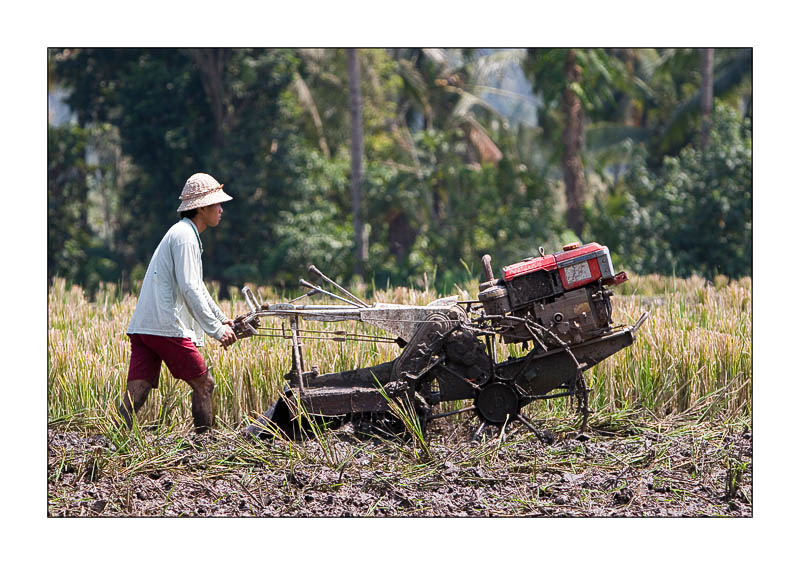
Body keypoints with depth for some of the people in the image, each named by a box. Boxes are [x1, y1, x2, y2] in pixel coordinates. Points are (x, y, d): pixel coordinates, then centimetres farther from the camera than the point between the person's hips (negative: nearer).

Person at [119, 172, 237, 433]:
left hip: (142, 326, 9)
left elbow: (197, 285, 35)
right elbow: (189, 289, -16)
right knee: (204, 384, 3)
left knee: (137, 391, -1)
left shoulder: (183, 233, 25)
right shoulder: (184, 236, -8)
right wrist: (216, 329, -14)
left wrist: (221, 318, 40)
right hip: (167, 327, -9)